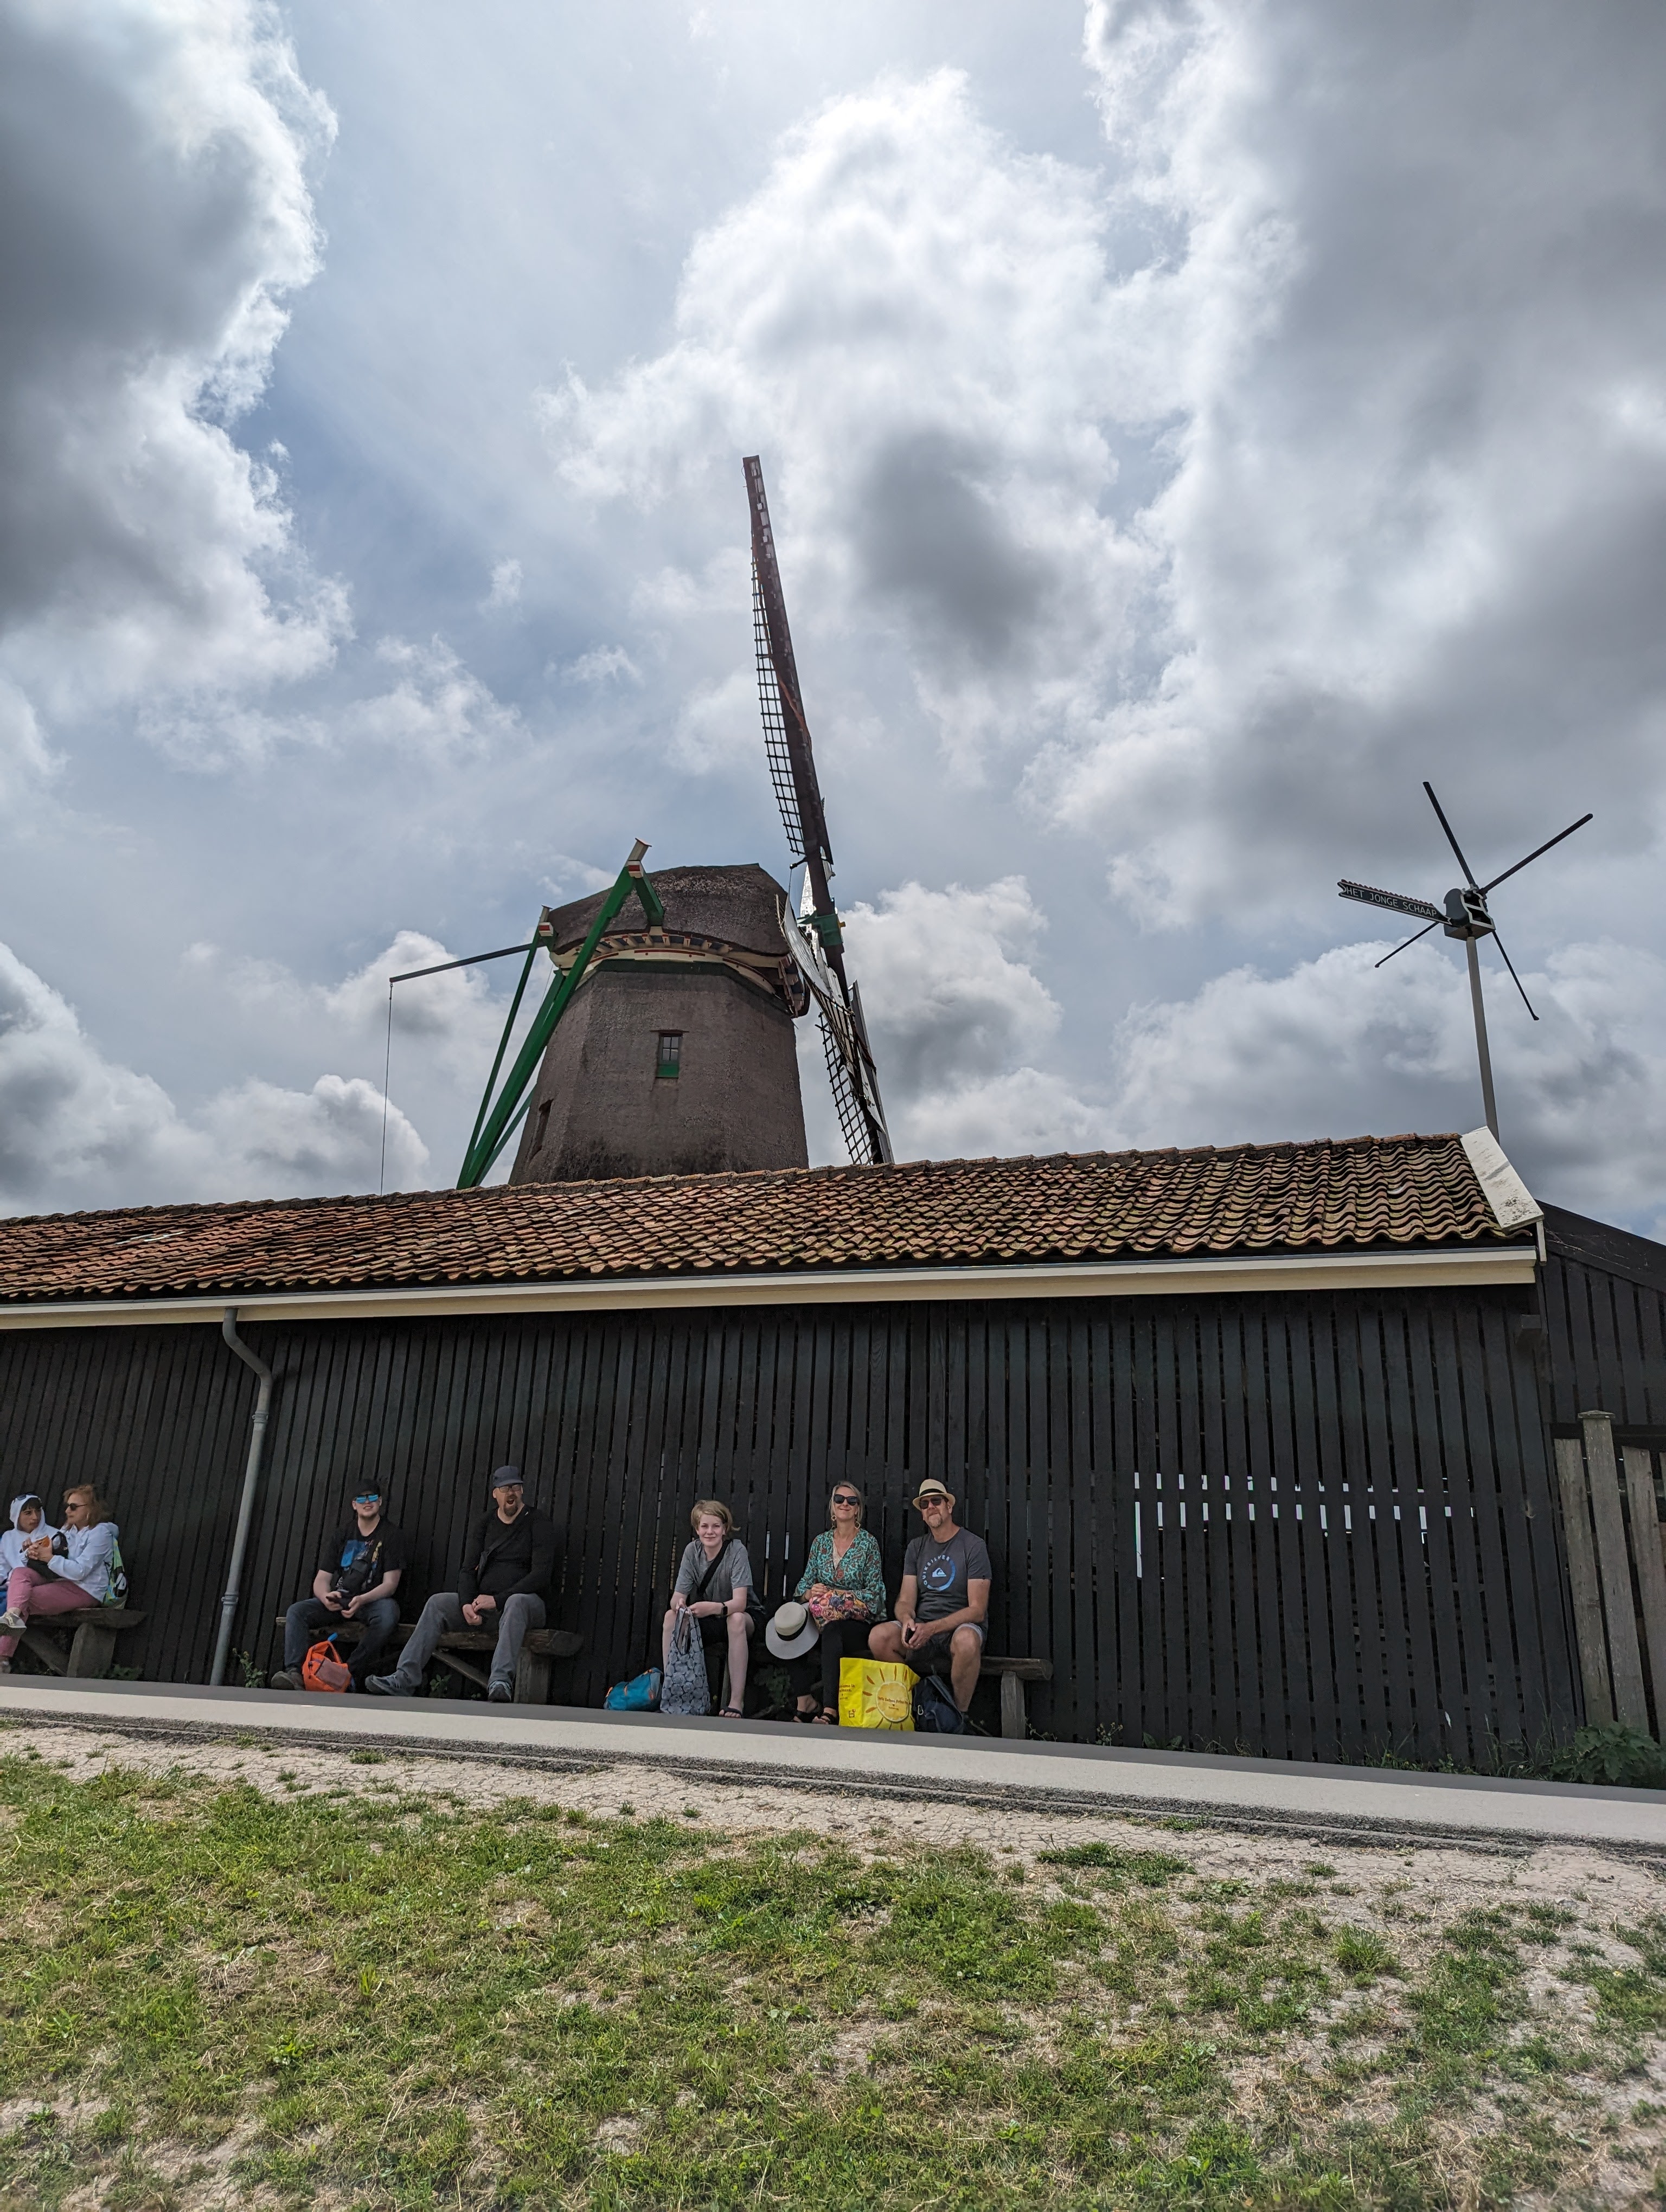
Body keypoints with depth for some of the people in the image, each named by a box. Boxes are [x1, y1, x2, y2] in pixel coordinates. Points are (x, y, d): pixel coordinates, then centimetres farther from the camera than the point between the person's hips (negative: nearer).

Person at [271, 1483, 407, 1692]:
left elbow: (390, 1584, -8)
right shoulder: (343, 1534, 13)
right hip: (338, 1599, 4)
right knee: (296, 1611, -19)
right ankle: (294, 1673, -32)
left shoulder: (391, 1535, 0)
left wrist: (362, 1600, -27)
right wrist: (325, 1597, -18)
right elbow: (321, 1579, 8)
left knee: (388, 1617, -38)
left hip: (374, 1600, -4)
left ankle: (350, 1676, -35)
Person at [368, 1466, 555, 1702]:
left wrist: (497, 1600, -17)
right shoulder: (482, 1524, 13)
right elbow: (467, 1570, 7)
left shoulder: (539, 1523, -2)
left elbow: (541, 1575, -11)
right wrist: (467, 1603, -14)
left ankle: (501, 1682, -55)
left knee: (516, 1603, -39)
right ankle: (405, 1679, -25)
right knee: (438, 1603, -16)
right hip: (484, 1601, 5)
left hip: (526, 1599, -5)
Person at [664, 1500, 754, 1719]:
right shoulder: (693, 1551, -7)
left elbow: (740, 1602, -28)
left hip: (738, 1621, -4)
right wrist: (678, 1604, -39)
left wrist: (713, 1608, -48)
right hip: (703, 1621, 4)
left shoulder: (736, 1550, -19)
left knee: (736, 1618, -37)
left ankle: (736, 1703, -35)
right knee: (671, 1615, -22)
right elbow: (677, 1596, -13)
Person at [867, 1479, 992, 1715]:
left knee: (966, 1640, -40)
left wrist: (932, 1628, -21)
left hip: (960, 1627, -4)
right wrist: (907, 1619, -18)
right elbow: (905, 1601, 8)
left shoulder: (973, 1546, -2)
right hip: (922, 1630, 4)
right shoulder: (916, 1548, 14)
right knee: (879, 1637, -25)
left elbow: (977, 1610, -9)